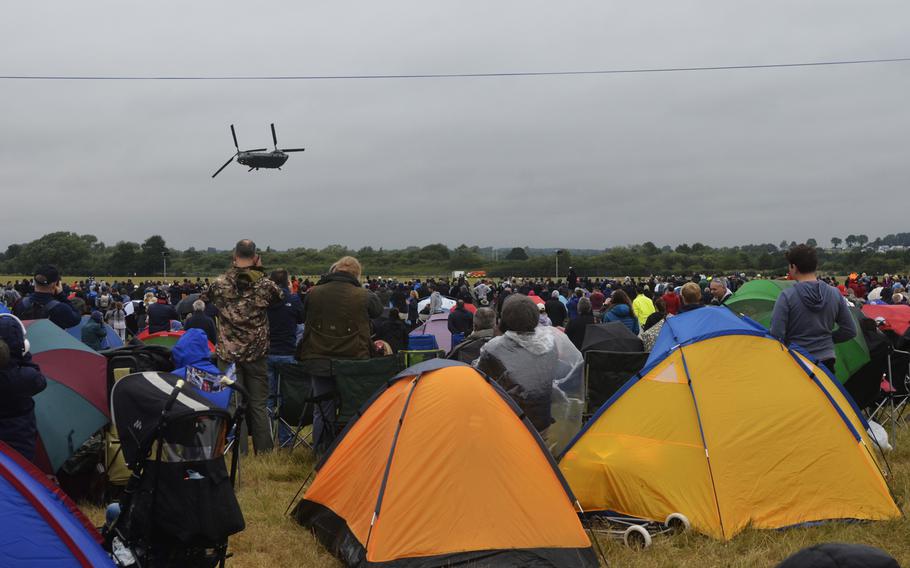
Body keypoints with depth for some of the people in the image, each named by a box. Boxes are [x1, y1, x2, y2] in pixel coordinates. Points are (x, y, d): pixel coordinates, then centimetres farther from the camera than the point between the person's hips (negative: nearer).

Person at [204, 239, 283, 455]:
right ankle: (264, 450, 12)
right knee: (258, 404, 9)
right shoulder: (264, 284, -7)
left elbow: (202, 300, 13)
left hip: (228, 354, 0)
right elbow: (280, 296, 15)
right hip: (256, 354, 0)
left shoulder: (220, 284, -6)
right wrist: (261, 271, 14)